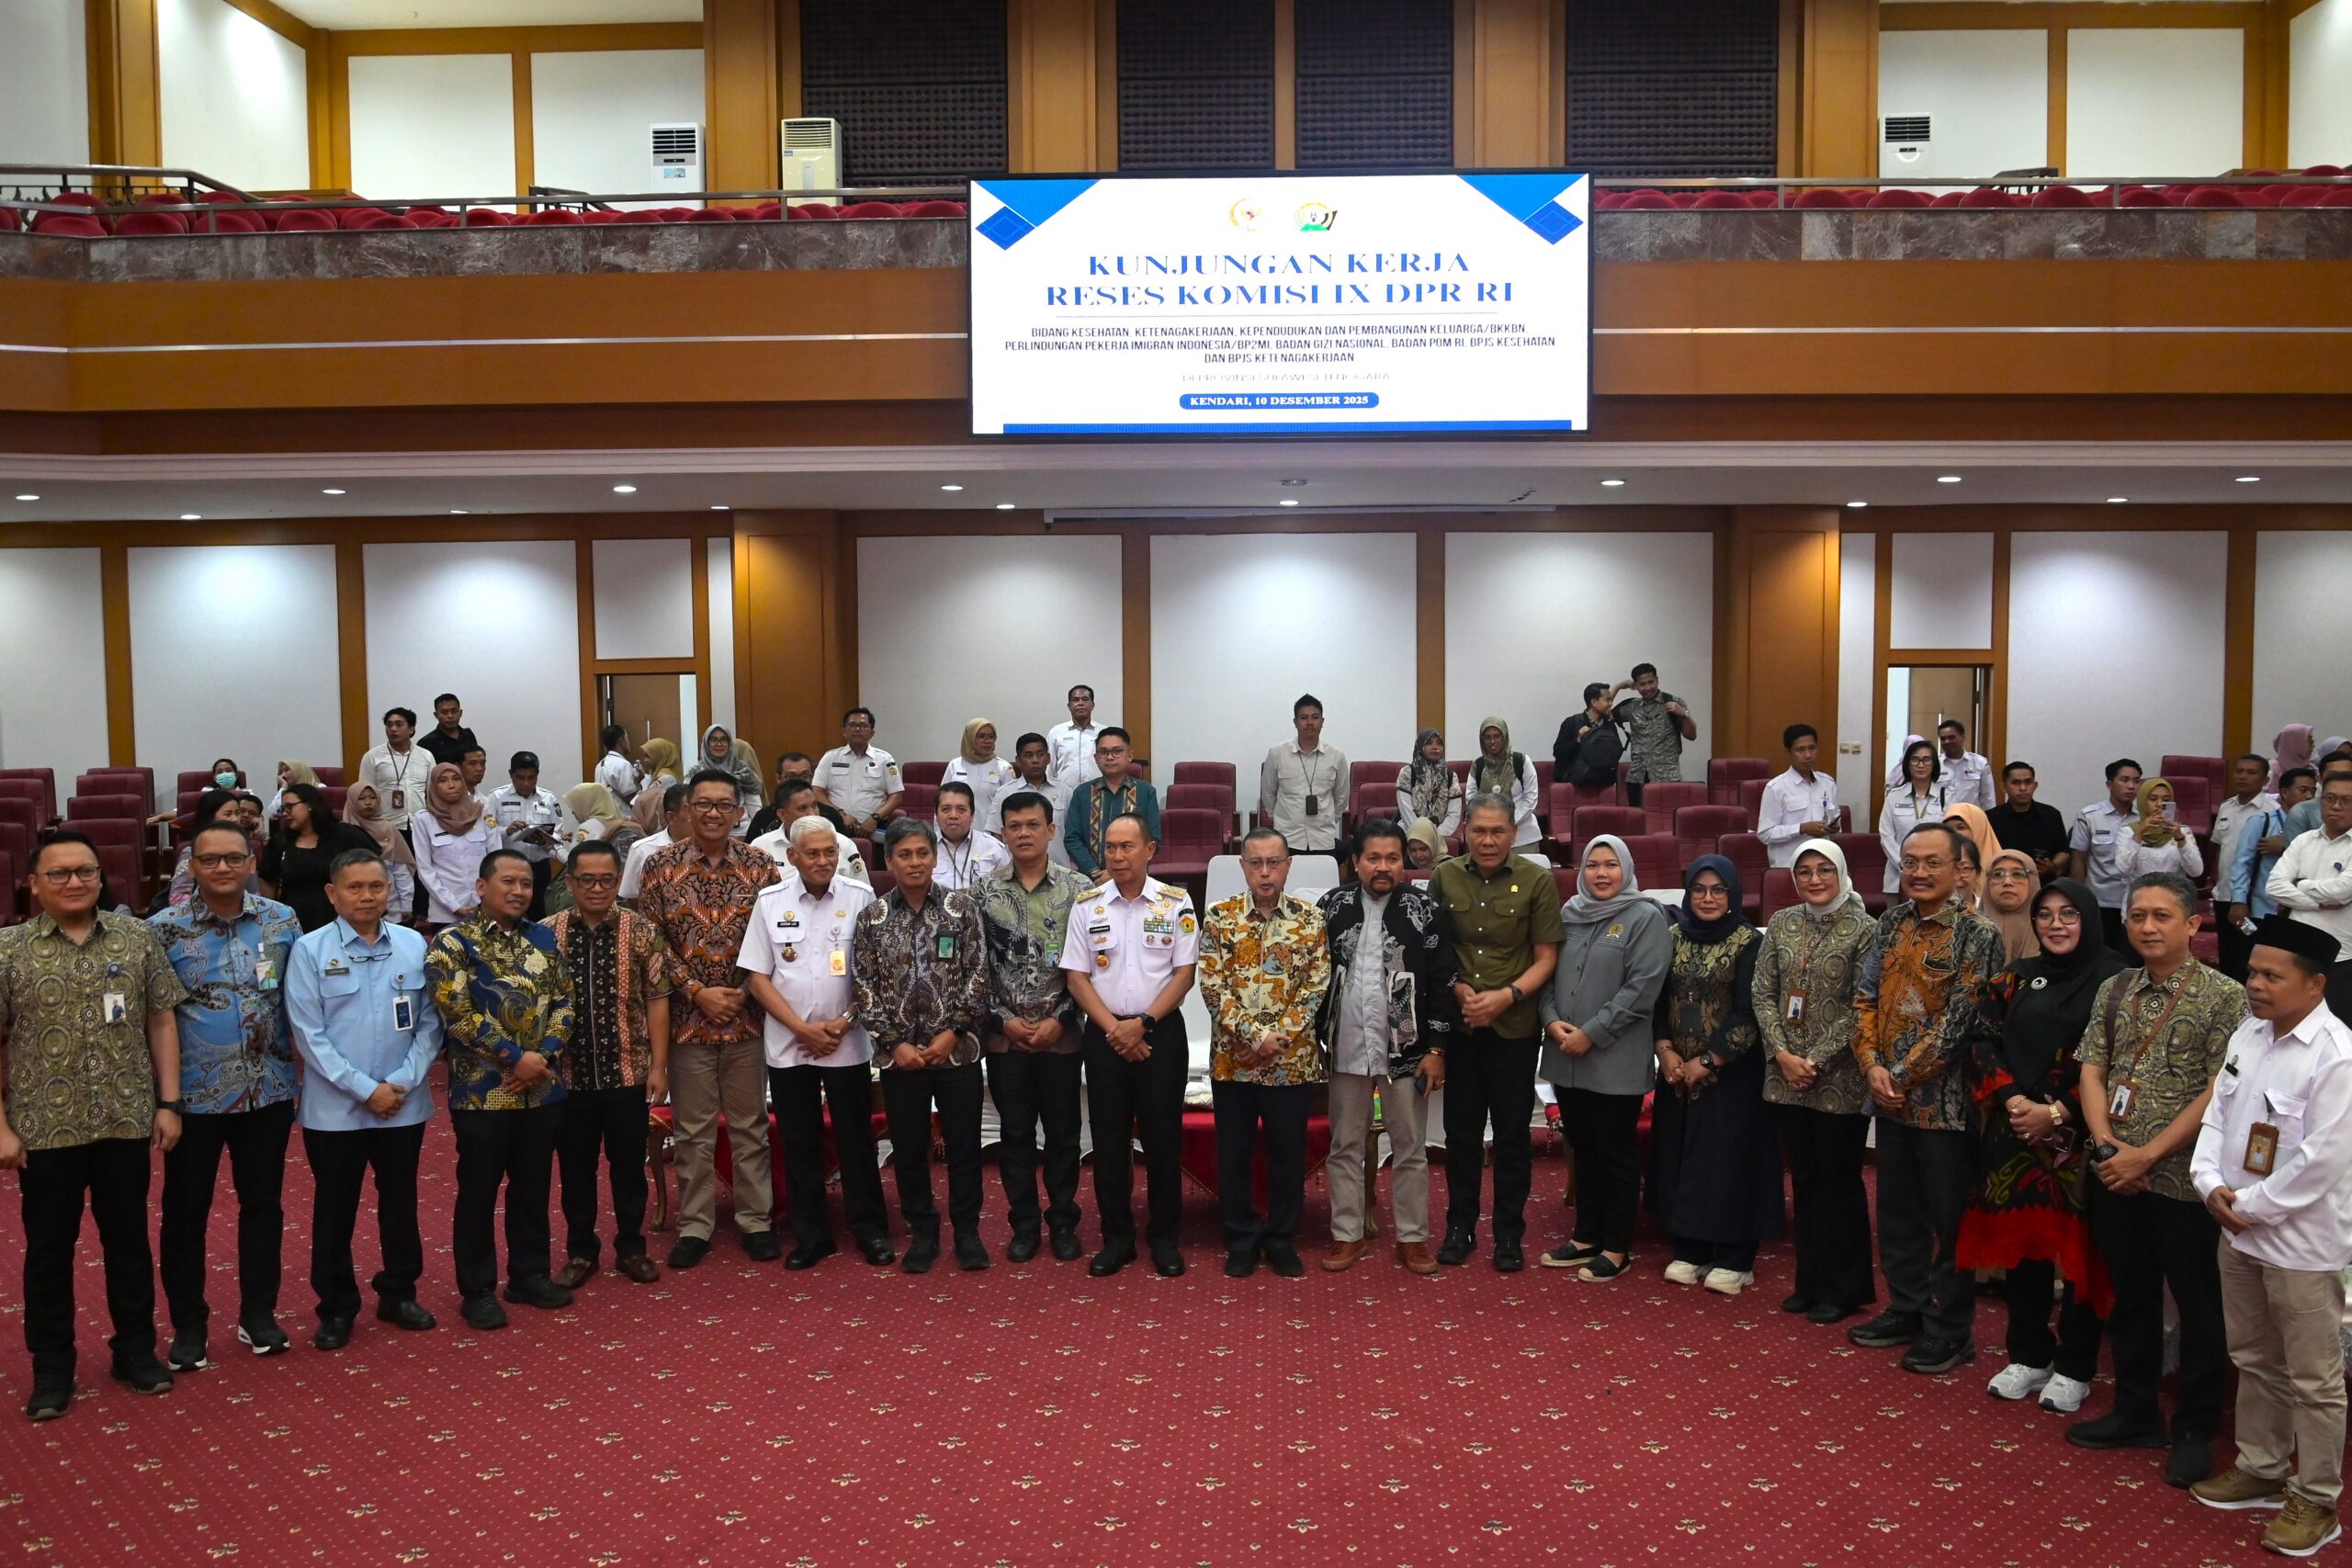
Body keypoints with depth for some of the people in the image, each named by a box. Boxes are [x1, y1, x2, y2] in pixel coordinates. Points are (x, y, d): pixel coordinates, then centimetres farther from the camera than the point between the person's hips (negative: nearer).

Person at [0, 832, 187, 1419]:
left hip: (126, 1123, 1)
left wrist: (168, 1103, 0)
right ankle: (52, 1368, 24)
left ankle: (135, 1351, 27)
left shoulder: (137, 939, 1)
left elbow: (162, 1022, 4)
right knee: (49, 1250, 10)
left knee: (129, 1241, 12)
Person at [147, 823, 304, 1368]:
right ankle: (188, 1326, 23)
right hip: (193, 1095, -2)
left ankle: (258, 1315, 27)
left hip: (268, 1091, 2)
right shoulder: (164, 929, -8)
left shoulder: (282, 921, -1)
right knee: (185, 1210, 8)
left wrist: (305, 1072, 5)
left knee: (263, 1203, 12)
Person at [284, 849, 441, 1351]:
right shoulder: (310, 950, -8)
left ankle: (399, 1293, 31)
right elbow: (309, 1033, -10)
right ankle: (336, 1308, 25)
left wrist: (402, 1081, -10)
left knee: (400, 1202, 15)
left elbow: (430, 1023, 1)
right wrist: (365, 1088, -13)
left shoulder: (414, 945, -2)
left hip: (405, 1104, 2)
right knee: (335, 1210, 10)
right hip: (335, 1108, -2)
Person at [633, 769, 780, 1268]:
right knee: (694, 1130, 9)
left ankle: (756, 1220, 21)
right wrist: (698, 992, -11)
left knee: (750, 1125, 10)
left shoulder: (760, 866, 0)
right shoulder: (661, 865, -2)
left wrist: (745, 992, -11)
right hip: (688, 1017, 0)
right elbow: (651, 940, -4)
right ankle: (694, 1226, 20)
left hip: (747, 1016, 1)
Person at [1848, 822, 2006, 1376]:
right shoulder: (1892, 922, 7)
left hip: (1945, 1099, -6)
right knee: (1897, 1210, 16)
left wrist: (1904, 1076, -14)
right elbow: (1866, 997, 7)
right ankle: (1905, 1310, 30)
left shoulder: (1977, 935, -11)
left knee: (1950, 1217, 5)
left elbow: (1958, 1021, -16)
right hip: (1890, 1096, 6)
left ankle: (1949, 1331, 17)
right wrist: (1873, 1065, -6)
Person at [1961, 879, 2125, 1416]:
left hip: (2078, 1135, -4)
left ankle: (2074, 1368, 18)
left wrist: (2057, 1113, -15)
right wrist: (2011, 1099, -8)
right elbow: (1987, 1041, 7)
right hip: (2016, 1130, 4)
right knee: (2020, 1238, 9)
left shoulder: (2113, 979, -6)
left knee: (2077, 1246, 3)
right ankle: (2029, 1356, 24)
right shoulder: (2019, 976, 9)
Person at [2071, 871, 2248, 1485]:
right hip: (2116, 1177, 5)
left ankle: (2195, 1430, 22)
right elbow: (2092, 1071, 7)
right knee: (2130, 1298, 16)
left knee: (2197, 1307, 8)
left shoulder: (2224, 996, -9)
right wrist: (2108, 1146, -8)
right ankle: (2135, 1412, 30)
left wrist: (2147, 1155, -15)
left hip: (2180, 1179, -5)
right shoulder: (2114, 991, 7)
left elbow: (2219, 1093, -14)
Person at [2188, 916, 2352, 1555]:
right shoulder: (2248, 1035, 5)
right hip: (2238, 1234, 8)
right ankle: (2260, 1468, 37)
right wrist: (2212, 1184, -5)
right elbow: (2216, 1115, 10)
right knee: (2254, 1362, 21)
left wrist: (2251, 1208, -15)